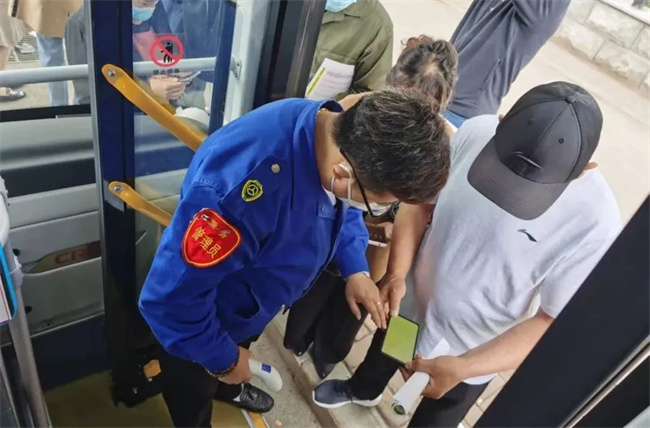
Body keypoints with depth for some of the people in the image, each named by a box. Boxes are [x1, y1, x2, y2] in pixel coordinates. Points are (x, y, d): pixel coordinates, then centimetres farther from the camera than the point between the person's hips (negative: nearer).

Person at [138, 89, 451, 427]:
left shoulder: (343, 137, -21)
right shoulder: (244, 188, -47)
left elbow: (342, 209, 3)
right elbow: (171, 298, -35)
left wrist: (355, 269, -8)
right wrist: (223, 360, -19)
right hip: (202, 323, -6)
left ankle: (230, 387, 69)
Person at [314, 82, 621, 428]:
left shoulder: (595, 222, -32)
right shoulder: (477, 132, -24)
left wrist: (463, 367, -32)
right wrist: (397, 275, -22)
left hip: (469, 353, -3)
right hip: (411, 303, 4)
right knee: (383, 354, 35)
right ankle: (363, 390, 70)